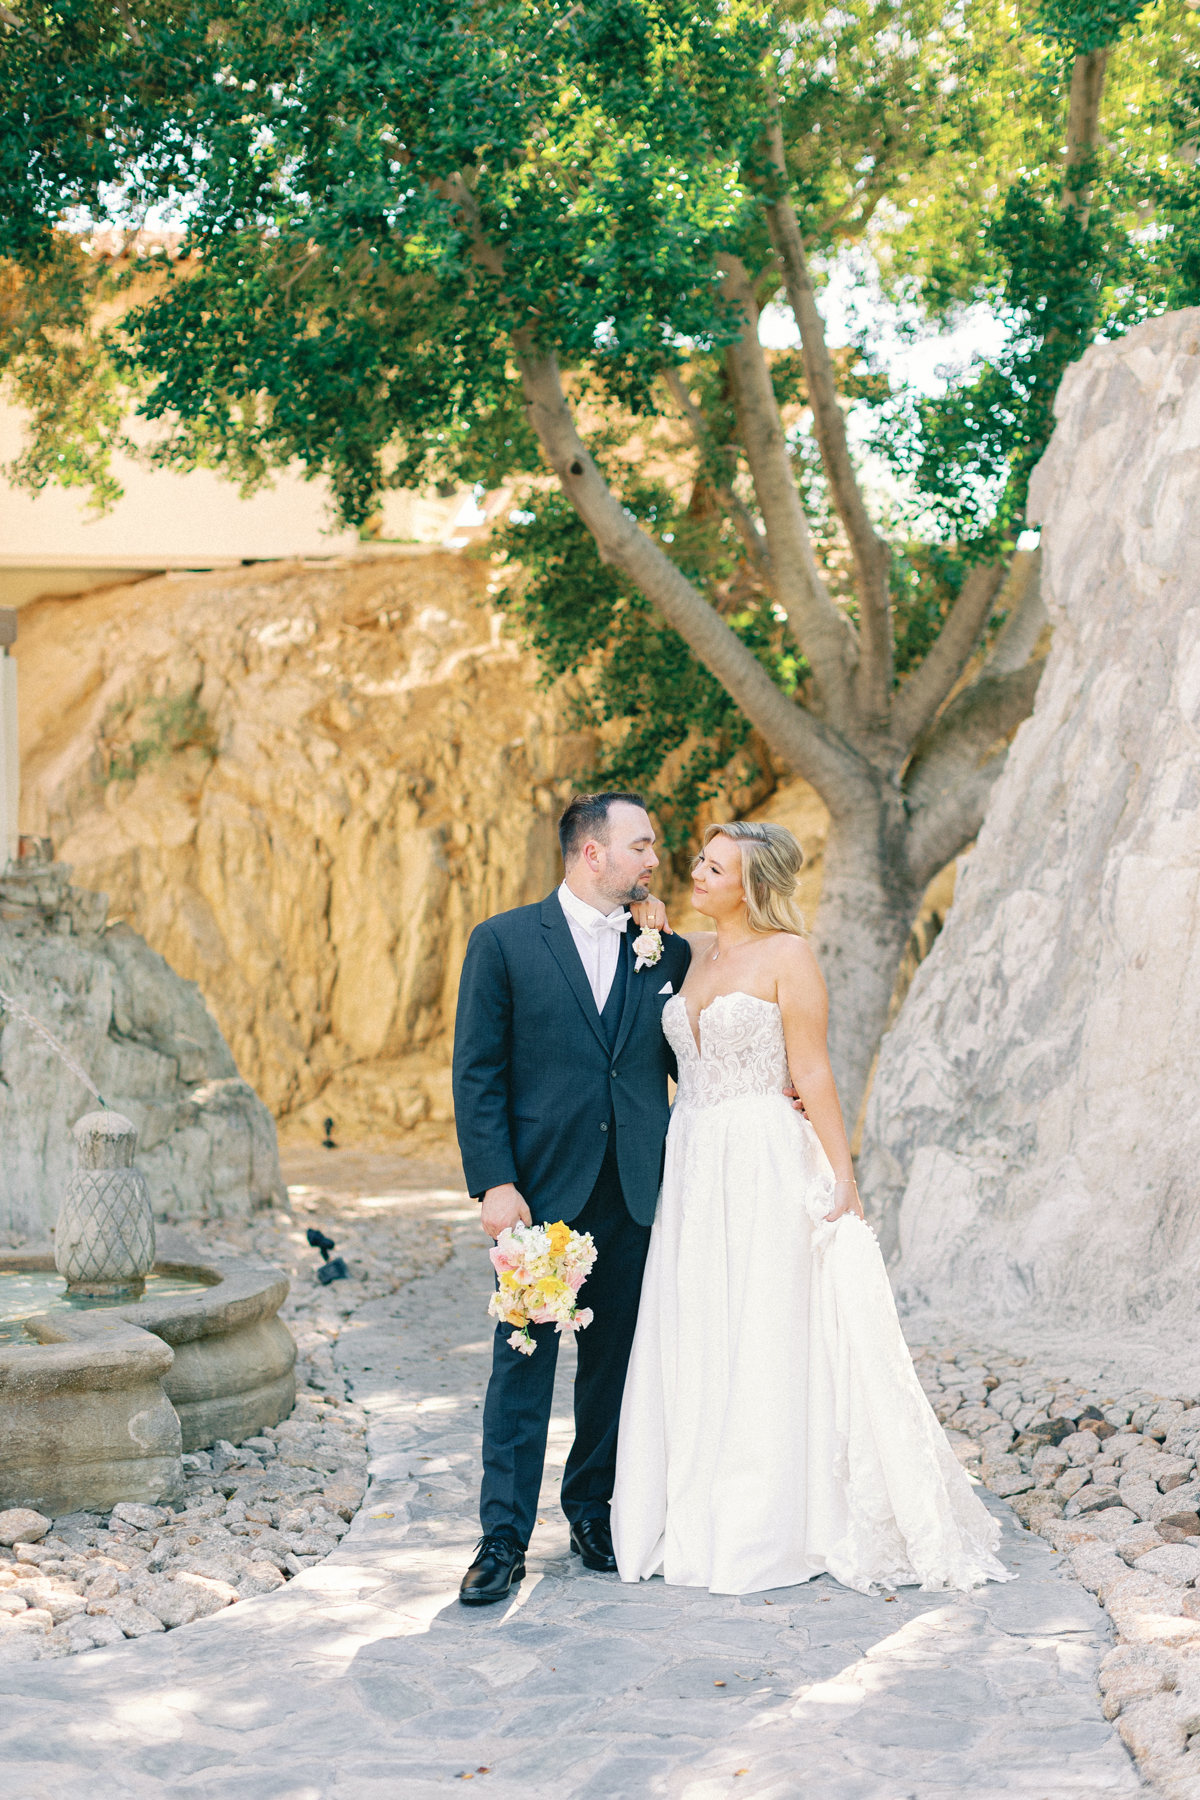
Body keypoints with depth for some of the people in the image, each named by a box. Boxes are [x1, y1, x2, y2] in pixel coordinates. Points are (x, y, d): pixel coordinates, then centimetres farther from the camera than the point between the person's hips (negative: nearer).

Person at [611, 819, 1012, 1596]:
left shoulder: (788, 957, -7)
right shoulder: (691, 951, 12)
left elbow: (813, 1073, -9)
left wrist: (842, 1175, -12)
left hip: (764, 1163, -7)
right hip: (692, 1163, 7)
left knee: (763, 1342, -2)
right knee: (692, 1345, 8)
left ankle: (765, 1536, 5)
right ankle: (698, 1522, 18)